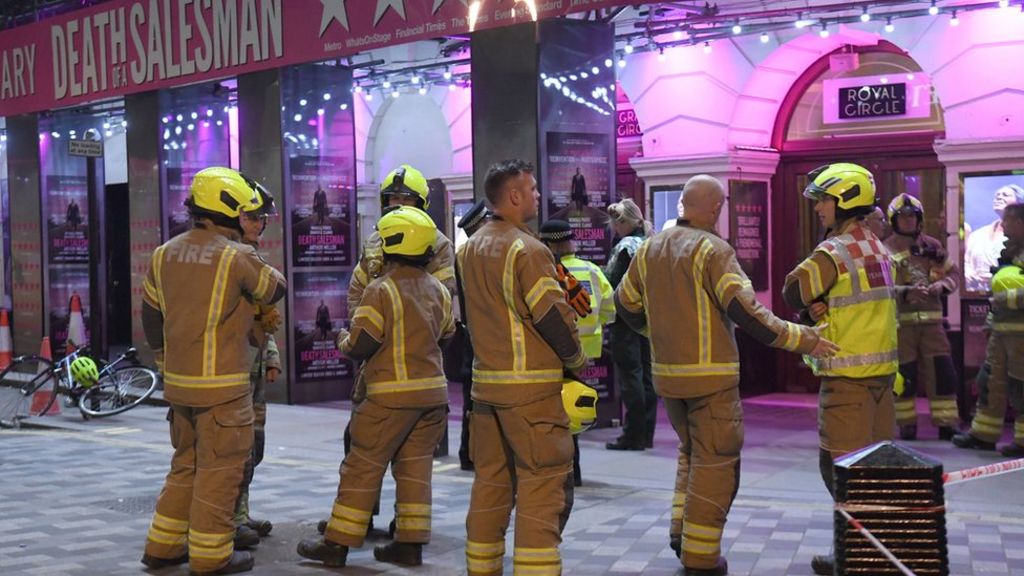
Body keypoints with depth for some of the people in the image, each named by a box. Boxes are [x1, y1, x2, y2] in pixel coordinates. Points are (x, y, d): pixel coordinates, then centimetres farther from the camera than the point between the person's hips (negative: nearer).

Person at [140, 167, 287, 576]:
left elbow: (151, 318, 14)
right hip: (222, 386, -7)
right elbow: (276, 290, 2)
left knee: (186, 464, 20)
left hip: (178, 383, 7)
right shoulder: (237, 257, -14)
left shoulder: (164, 255, 7)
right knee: (219, 469, 3)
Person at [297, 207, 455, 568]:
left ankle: (337, 544, 6)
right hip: (432, 390, 6)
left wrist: (343, 341, 7)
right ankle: (411, 543, 12)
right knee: (415, 467, 11)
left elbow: (360, 346, -14)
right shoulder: (438, 289, 7)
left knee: (362, 467, 1)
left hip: (393, 394, -6)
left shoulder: (381, 290, -13)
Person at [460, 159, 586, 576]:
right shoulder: (526, 249, -14)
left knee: (490, 479, 13)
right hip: (530, 385, -8)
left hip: (486, 381, 8)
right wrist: (576, 358, 0)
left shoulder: (471, 249, 11)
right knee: (543, 483, -4)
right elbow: (553, 316, -14)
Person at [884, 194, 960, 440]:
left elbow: (953, 272, 17)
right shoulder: (886, 250, -4)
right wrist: (906, 293, -27)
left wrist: (942, 285, -5)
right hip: (900, 320, -3)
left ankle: (947, 423, 9)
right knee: (904, 374, 3)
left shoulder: (932, 246, 9)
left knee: (942, 371, 1)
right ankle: (907, 424, 16)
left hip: (931, 318, 3)